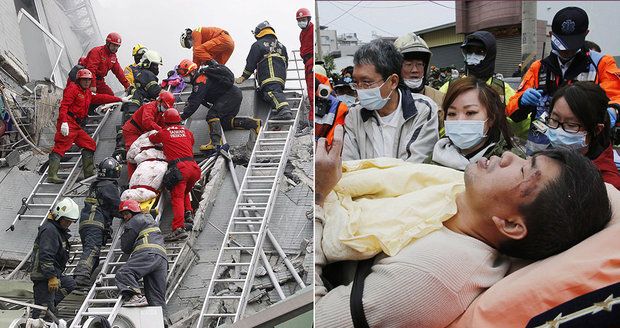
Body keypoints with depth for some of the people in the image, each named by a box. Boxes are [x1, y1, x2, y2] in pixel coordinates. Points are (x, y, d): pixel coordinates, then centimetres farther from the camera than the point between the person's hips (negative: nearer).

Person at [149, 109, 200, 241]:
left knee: (177, 197, -11)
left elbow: (150, 139, 29)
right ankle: (188, 213, 12)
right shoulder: (187, 132, 18)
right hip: (192, 166, 5)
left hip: (178, 167, -4)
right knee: (185, 192, 29)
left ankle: (179, 228, -24)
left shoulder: (163, 133, 10)